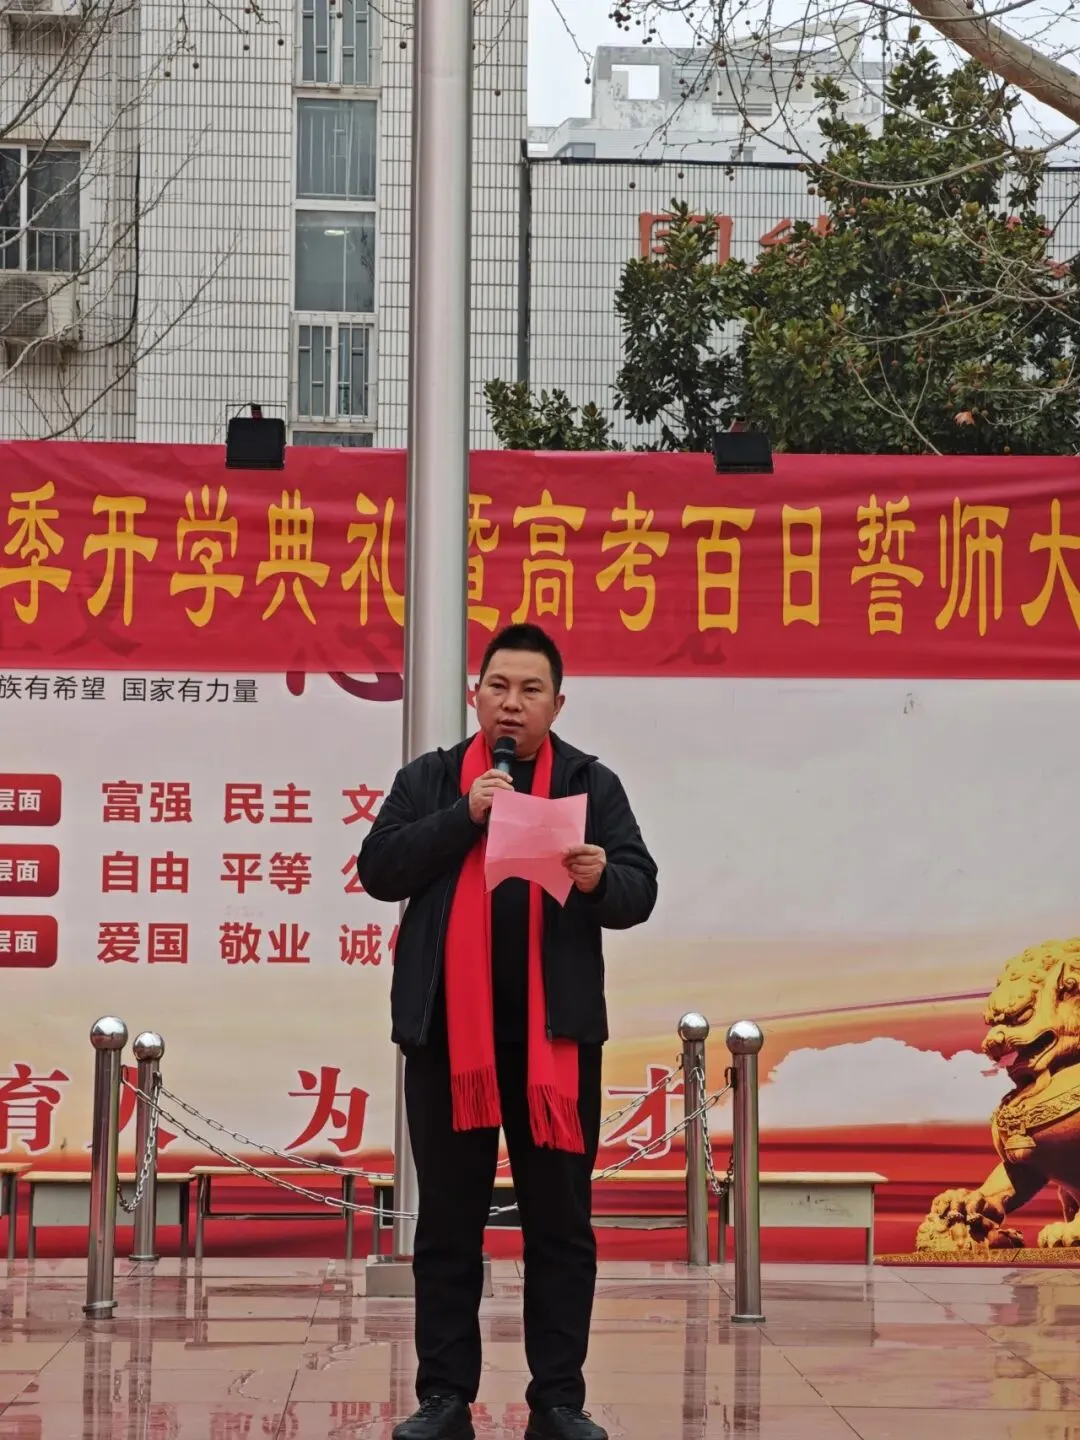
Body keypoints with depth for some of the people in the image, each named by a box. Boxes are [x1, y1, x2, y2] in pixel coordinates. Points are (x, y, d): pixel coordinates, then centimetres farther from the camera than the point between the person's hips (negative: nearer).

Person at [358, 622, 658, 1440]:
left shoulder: (591, 783, 6)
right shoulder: (429, 780, 8)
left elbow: (640, 891, 0)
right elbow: (380, 869, -4)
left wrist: (601, 879, -22)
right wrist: (465, 814, -14)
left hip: (556, 1030, 0)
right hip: (448, 1028, 0)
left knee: (560, 1225, 4)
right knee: (447, 1226, 5)